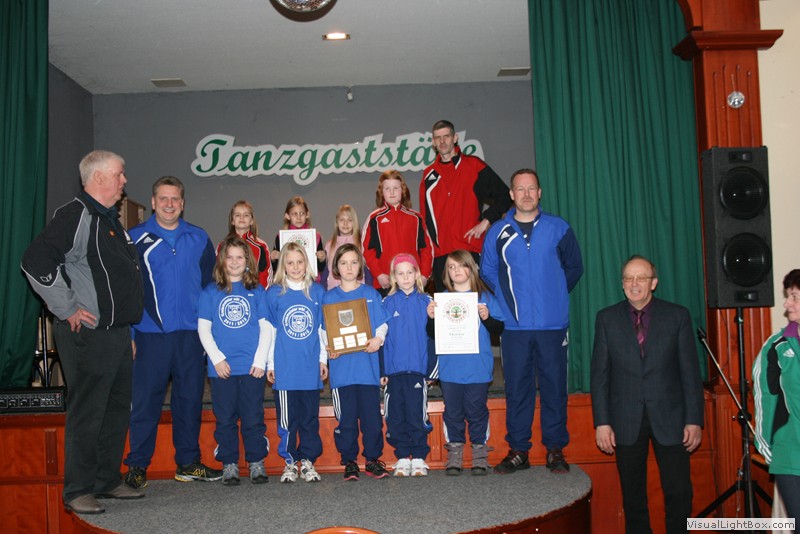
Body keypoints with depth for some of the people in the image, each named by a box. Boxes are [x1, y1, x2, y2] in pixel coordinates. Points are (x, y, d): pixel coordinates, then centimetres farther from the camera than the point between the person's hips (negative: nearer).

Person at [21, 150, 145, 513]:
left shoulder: (110, 220, 17)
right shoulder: (75, 215, -13)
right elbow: (37, 262, -24)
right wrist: (67, 309, -19)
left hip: (118, 333, 10)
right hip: (87, 334, -10)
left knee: (117, 409, 15)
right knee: (87, 413, -3)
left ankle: (107, 480, 26)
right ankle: (78, 491, 8)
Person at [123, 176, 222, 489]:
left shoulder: (199, 238, 10)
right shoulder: (136, 238, 2)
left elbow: (210, 281, 14)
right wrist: (127, 333, -8)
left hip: (191, 333, 3)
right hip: (150, 334, -3)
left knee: (190, 398, 9)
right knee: (145, 400, 0)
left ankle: (188, 463, 20)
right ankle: (137, 466, 12)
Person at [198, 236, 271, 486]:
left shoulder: (257, 291, 7)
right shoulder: (211, 291, 6)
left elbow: (266, 327, 5)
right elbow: (203, 328, 3)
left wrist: (260, 360, -4)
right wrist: (217, 358, -7)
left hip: (252, 367, 0)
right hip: (222, 368, 0)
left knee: (253, 418, 4)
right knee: (225, 419, 6)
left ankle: (256, 462, 16)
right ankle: (229, 464, 17)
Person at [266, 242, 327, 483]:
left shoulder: (317, 292, 7)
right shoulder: (274, 293, 3)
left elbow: (322, 328, 12)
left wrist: (323, 359, 9)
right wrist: (270, 363, 2)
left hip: (310, 366, 1)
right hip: (284, 367, -1)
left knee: (310, 416, 5)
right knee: (287, 417, 4)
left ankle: (308, 461, 16)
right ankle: (290, 461, 15)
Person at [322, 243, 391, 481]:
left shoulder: (371, 294, 8)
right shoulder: (329, 297, 8)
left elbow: (382, 324, 7)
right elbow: (324, 330, 7)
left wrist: (378, 339, -13)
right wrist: (328, 349, -12)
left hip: (367, 363, 0)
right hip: (341, 366, 0)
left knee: (371, 415, 1)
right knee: (346, 417, 3)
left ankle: (373, 459, 15)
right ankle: (349, 461, 15)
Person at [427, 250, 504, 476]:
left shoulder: (485, 297, 4)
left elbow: (499, 329, 2)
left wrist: (487, 318, -16)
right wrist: (431, 317, -12)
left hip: (478, 368, -1)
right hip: (450, 368, 1)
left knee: (477, 410, 5)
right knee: (453, 411, 6)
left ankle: (479, 452, 16)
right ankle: (454, 453, 14)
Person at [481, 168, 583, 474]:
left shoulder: (559, 228, 5)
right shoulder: (498, 232, 6)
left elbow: (574, 267, 14)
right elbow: (487, 271, 15)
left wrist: (555, 295, 10)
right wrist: (508, 298, 8)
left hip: (553, 324, 0)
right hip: (514, 325, 1)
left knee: (554, 386, 4)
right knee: (517, 388, 4)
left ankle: (556, 450, 15)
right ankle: (518, 451, 13)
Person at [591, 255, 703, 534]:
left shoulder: (677, 315, 2)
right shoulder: (607, 318, 3)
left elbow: (690, 372, 1)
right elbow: (599, 373, 2)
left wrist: (694, 420, -3)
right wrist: (602, 422, -3)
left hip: (669, 418, -1)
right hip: (626, 421, 1)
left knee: (679, 492, 2)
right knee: (633, 496, 10)